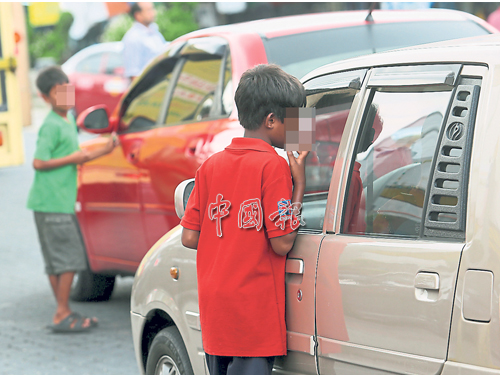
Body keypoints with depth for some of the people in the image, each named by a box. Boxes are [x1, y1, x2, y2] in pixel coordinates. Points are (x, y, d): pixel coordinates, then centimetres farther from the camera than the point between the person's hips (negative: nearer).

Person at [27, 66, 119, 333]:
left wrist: (102, 151, 14)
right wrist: (72, 159, -14)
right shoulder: (51, 126, -14)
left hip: (61, 203, 9)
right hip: (51, 204, -9)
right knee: (69, 259, -9)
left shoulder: (68, 121, 15)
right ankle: (62, 316, -7)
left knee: (57, 261, 12)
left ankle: (63, 313, 16)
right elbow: (39, 162, -18)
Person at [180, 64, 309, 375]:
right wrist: (300, 185, -6)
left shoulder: (212, 165, 9)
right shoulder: (273, 166, -10)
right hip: (255, 312, -7)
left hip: (214, 311, 7)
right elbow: (282, 243, -13)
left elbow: (189, 238, 7)